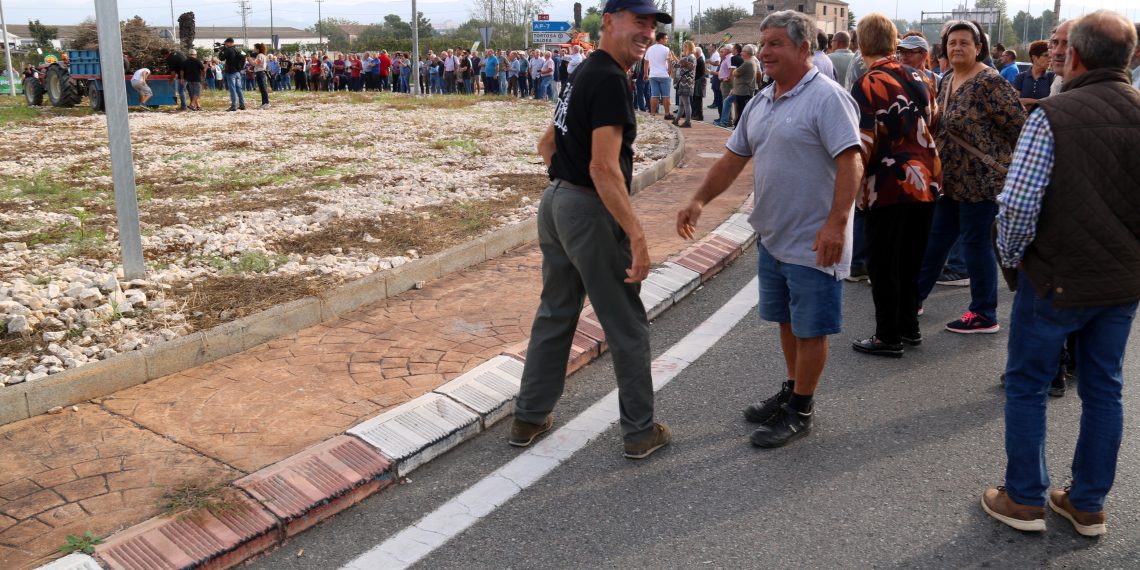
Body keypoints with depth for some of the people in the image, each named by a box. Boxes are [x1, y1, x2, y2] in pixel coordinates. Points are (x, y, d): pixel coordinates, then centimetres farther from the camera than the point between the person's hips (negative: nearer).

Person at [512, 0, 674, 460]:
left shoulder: (584, 73, 13)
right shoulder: (610, 79, -18)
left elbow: (548, 143, 22)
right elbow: (604, 167, -26)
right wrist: (637, 236, -27)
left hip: (556, 202, 10)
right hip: (590, 212, -9)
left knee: (555, 315, 18)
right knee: (627, 326, 3)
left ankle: (529, 418, 27)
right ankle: (640, 432, 15)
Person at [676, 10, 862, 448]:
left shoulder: (826, 97, -15)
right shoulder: (760, 102, 10)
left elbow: (851, 163, -21)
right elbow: (734, 159, 14)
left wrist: (836, 223, -29)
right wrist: (699, 200, 4)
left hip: (813, 243, -8)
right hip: (772, 236, 8)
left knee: (809, 328, 4)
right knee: (787, 321, 19)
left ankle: (799, 412, 16)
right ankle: (793, 390, 36)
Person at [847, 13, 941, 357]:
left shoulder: (867, 86, -13)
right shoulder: (920, 78, 8)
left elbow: (862, 146, -16)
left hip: (889, 187, -7)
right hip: (926, 183, 7)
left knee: (883, 265, 4)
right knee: (911, 260, 17)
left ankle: (888, 337, 9)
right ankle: (909, 327, 27)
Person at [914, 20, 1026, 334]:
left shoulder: (990, 82, -15)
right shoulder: (947, 80, 10)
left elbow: (1017, 126, -15)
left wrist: (1012, 165, -8)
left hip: (981, 177, -8)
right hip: (952, 177, 8)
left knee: (976, 242, -1)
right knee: (937, 236, 16)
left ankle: (985, 316, 11)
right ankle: (914, 295, 29)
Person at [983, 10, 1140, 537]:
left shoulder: (1053, 115, -16)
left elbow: (1017, 204, -22)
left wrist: (1010, 257, -4)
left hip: (1057, 277, -5)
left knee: (1026, 385, 11)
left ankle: (1024, 500, 20)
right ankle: (1088, 504, 28)